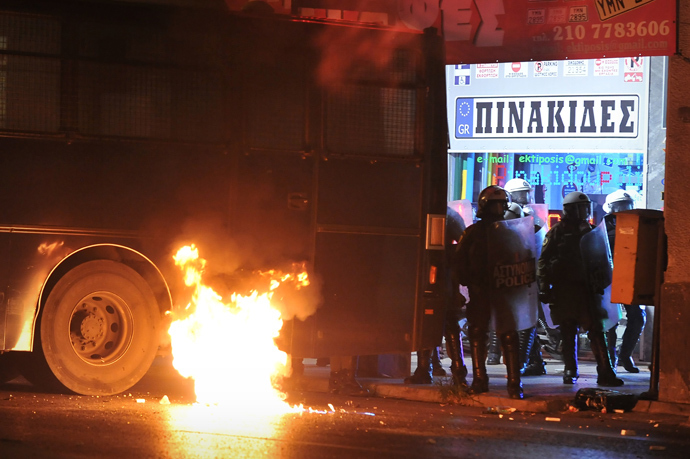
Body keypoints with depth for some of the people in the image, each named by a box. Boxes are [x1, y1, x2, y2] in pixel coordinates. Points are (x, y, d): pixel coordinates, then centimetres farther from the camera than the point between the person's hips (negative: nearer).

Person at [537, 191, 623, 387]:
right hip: (564, 288, -3)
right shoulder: (558, 231, 1)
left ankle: (605, 373, -10)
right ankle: (570, 371, 13)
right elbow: (543, 260, 0)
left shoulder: (588, 231, 14)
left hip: (586, 288, 3)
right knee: (568, 332, 2)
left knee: (596, 330, -6)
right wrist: (544, 287, -6)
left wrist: (599, 285, 16)